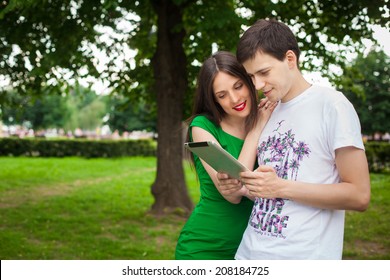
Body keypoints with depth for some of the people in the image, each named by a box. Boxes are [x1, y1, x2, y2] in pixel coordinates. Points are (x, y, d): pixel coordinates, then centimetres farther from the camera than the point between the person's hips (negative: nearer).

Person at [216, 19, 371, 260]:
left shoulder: (331, 104, -10)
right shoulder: (267, 115, 9)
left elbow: (359, 196, -13)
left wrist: (281, 187, -20)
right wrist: (239, 186, -3)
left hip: (304, 257, -6)